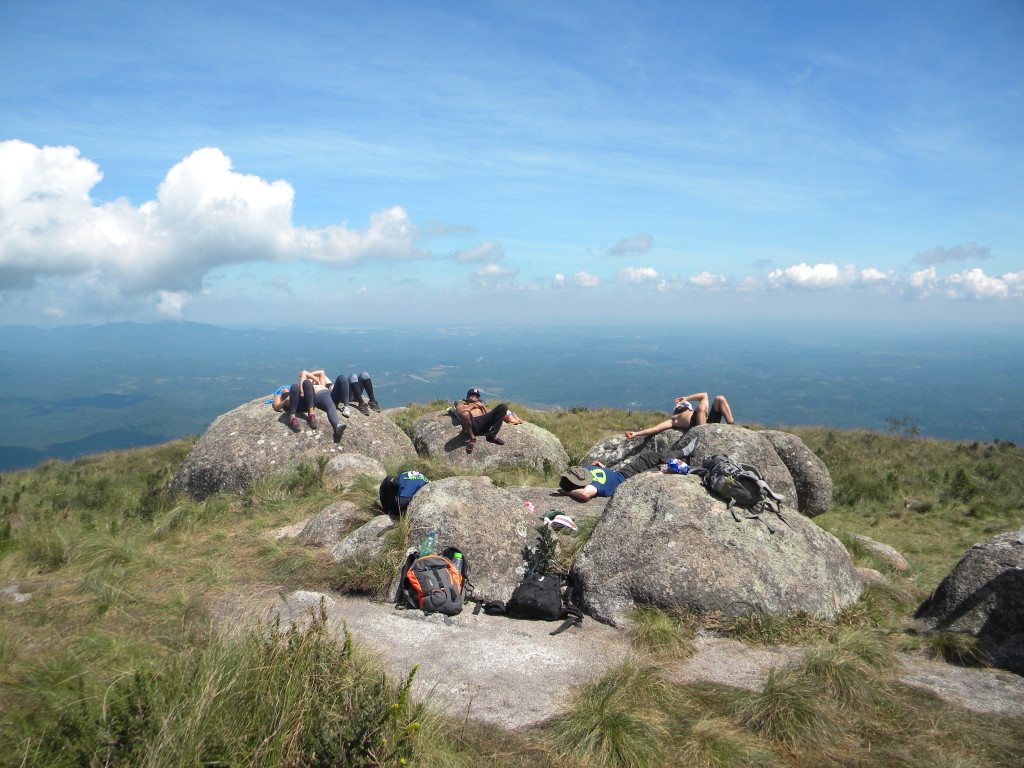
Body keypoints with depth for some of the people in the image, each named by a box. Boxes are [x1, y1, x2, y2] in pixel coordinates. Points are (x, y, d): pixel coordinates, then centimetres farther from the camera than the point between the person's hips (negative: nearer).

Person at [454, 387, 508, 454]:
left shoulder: (481, 404, 40)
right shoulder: (461, 404, 31)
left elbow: (489, 415, 23)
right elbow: (459, 412, 5)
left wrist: (483, 406, 15)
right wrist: (472, 406, 13)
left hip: (484, 422, 4)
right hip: (473, 424, -4)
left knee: (503, 406, -13)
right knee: (465, 413, -42)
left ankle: (492, 435, -13)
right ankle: (472, 438, -15)